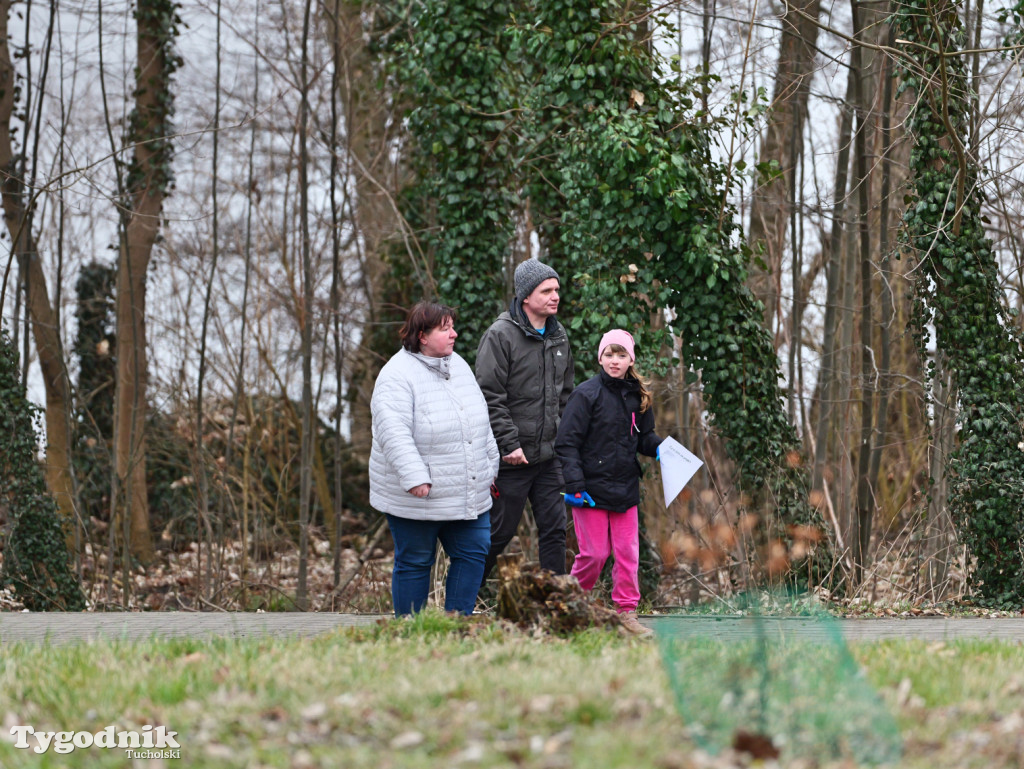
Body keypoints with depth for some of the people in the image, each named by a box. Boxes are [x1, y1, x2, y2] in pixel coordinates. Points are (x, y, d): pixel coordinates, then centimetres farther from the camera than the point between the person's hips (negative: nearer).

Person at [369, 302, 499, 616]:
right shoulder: (398, 375, -15)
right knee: (415, 563, 2)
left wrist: (490, 466, 22)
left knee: (473, 554, 5)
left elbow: (481, 422, 20)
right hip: (417, 499, -7)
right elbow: (393, 432, -25)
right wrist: (414, 478, -31)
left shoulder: (459, 366, 10)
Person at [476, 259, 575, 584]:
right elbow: (490, 398, -15)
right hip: (512, 459, -6)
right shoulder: (500, 335, -12)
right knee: (500, 532, 1)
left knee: (554, 529, 5)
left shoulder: (559, 336, 11)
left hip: (548, 456, 6)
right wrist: (509, 444, -19)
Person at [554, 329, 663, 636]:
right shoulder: (587, 394, -8)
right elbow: (567, 443, -9)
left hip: (625, 489, 5)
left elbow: (643, 437, 21)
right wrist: (574, 484, -17)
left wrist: (658, 447, -2)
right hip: (591, 489, -5)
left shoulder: (638, 397, 8)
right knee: (595, 553, -2)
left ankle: (626, 611, 12)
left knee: (628, 552, 3)